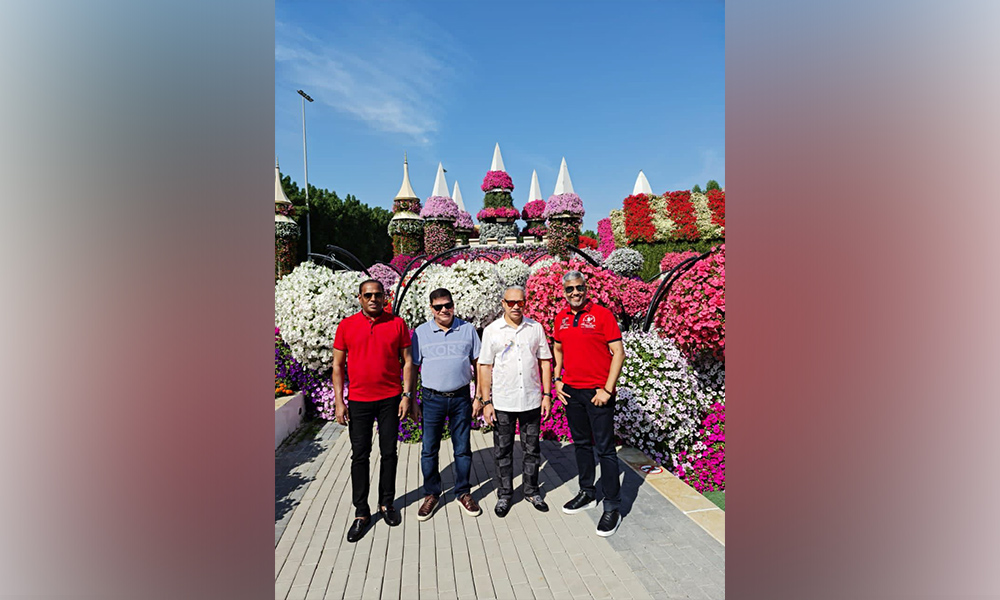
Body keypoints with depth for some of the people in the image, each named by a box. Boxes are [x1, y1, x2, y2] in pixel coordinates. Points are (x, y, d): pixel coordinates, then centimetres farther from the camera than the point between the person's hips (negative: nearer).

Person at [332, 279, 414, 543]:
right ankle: (361, 512, 21)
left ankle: (386, 503, 29)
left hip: (390, 399, 0)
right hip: (359, 401, 0)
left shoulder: (397, 323, -1)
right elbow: (338, 365, 3)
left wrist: (406, 395, -3)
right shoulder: (346, 326, 0)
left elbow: (407, 361, 2)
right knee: (359, 455, 6)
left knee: (389, 452, 10)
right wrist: (339, 401, -2)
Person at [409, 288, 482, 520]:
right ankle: (431, 494, 28)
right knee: (429, 450, 8)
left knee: (463, 448, 11)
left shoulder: (468, 329, 1)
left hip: (461, 397, 1)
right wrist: (412, 401, 2)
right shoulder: (420, 332, 0)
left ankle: (463, 493, 29)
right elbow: (412, 368, 4)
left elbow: (478, 364, 5)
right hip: (432, 399, 0)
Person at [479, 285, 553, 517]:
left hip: (532, 401, 2)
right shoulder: (491, 330, -3)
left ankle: (532, 491, 33)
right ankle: (504, 495, 29)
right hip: (502, 402, -1)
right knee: (503, 452, 11)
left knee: (532, 450, 14)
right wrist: (486, 402, -7)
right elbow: (485, 367, -3)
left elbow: (545, 362, 6)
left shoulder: (536, 328, 3)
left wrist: (547, 394, 1)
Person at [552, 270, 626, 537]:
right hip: (571, 391, 6)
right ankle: (587, 493, 34)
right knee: (581, 444, 17)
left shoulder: (602, 314, -9)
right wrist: (557, 379, 10)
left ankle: (612, 507, 13)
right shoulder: (561, 318, 7)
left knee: (605, 448, 1)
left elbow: (618, 353, -10)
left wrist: (607, 389, -14)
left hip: (598, 392, -5)